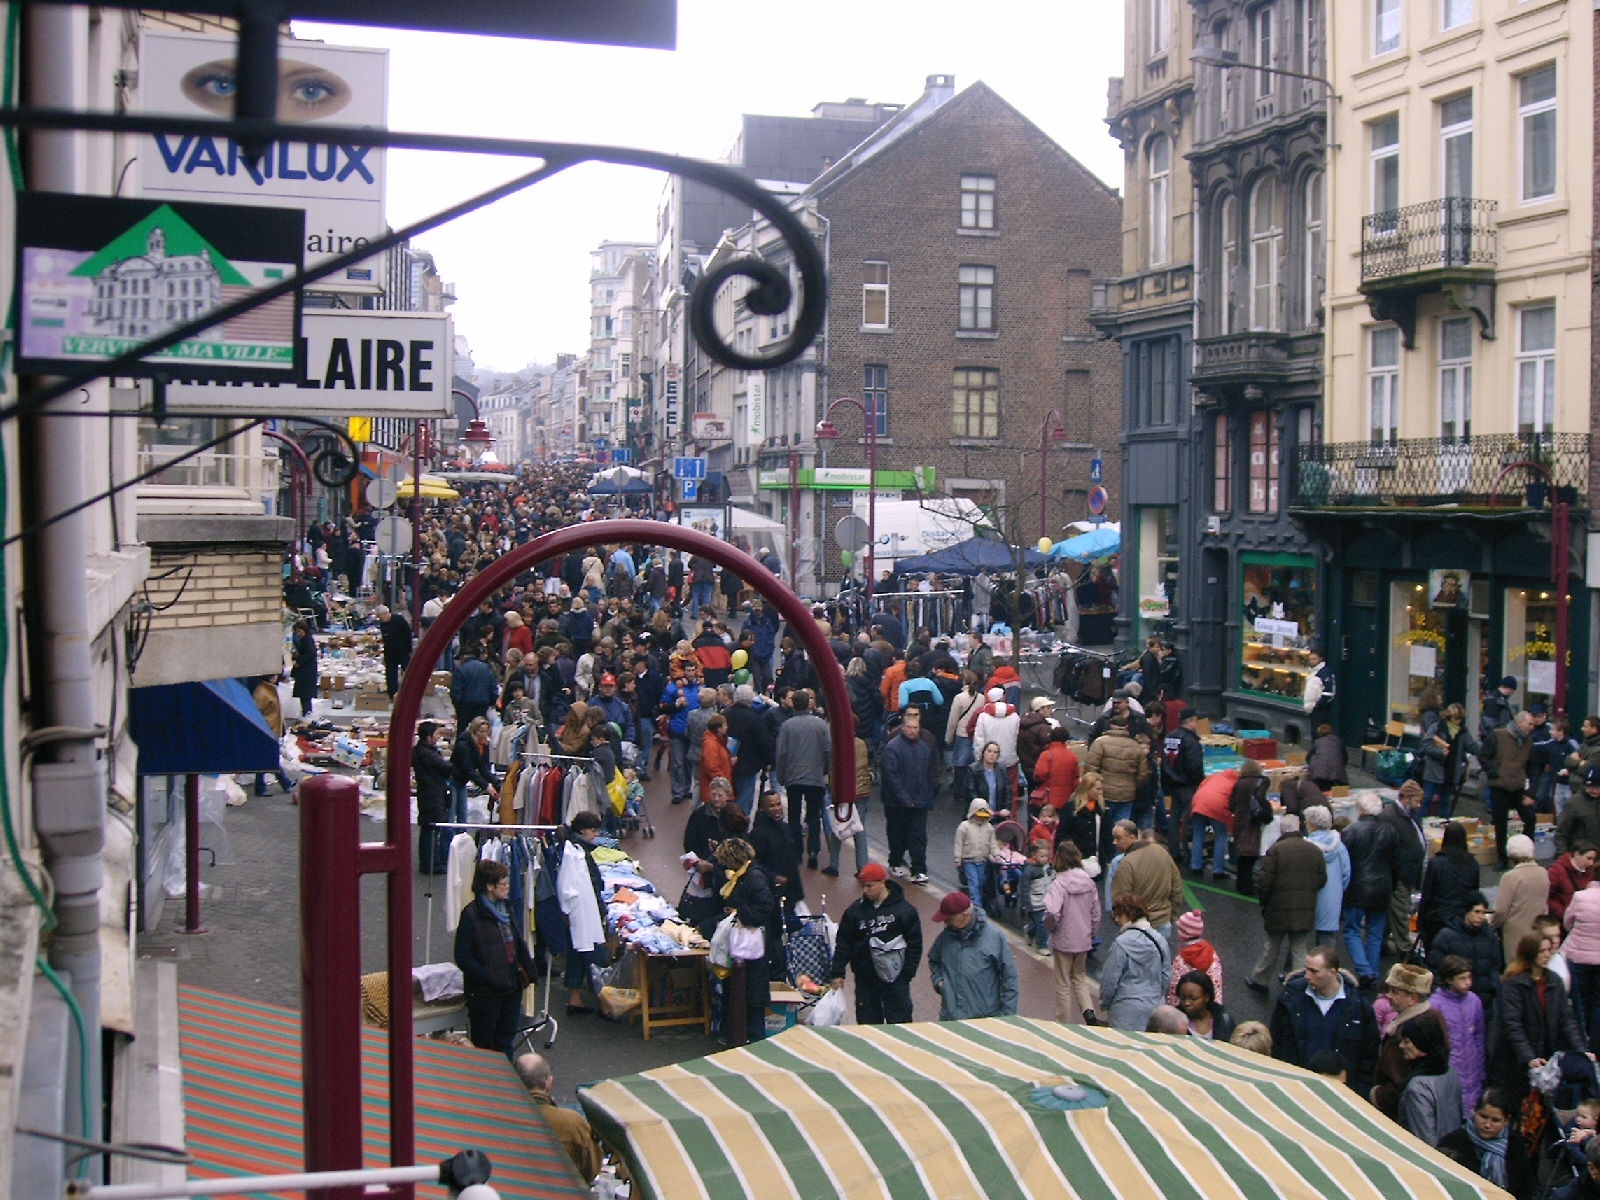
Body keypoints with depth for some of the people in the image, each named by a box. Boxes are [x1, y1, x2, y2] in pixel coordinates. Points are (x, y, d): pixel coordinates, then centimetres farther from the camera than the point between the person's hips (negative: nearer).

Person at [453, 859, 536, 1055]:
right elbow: (463, 958, -15)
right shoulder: (471, 915, -14)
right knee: (483, 1043, 5)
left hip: (512, 986, 7)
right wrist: (489, 977, -21)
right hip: (484, 992, -7)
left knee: (505, 1040, 15)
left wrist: (526, 970, 3)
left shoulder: (508, 910, 9)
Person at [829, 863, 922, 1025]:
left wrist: (908, 973, -5)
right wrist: (838, 973, 3)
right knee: (867, 1023, 7)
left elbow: (914, 944, -2)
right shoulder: (855, 911, 2)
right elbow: (843, 943, 7)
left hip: (895, 978, -3)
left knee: (899, 1021, 2)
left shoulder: (904, 909, -6)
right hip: (865, 979, 3)